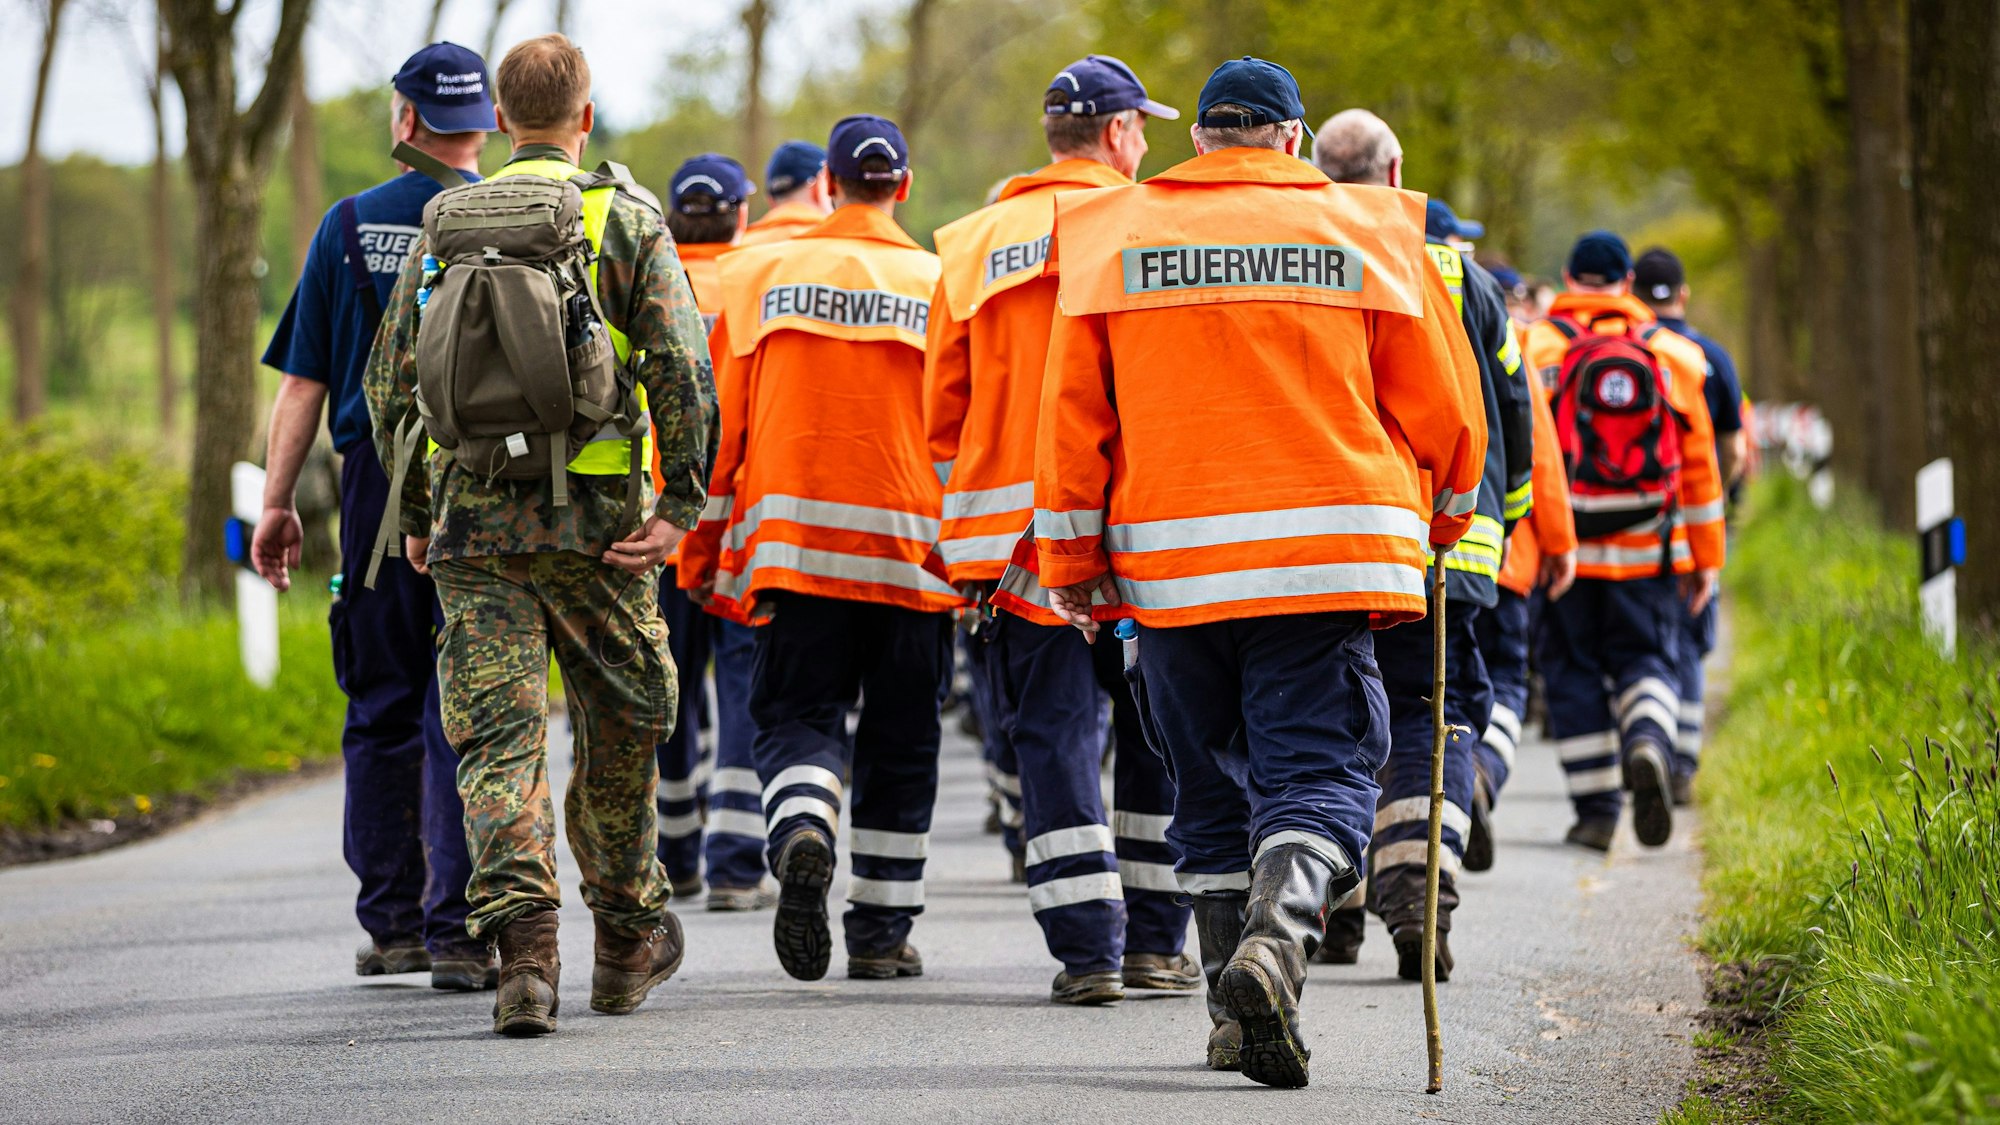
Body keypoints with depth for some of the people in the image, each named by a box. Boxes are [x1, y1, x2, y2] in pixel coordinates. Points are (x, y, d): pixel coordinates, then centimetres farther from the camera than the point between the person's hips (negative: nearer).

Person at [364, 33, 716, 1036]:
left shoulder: (448, 225, 8)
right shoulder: (627, 221, 0)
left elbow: (391, 379, 9)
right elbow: (683, 370, -9)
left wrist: (414, 517, 17)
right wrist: (683, 505, -5)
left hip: (472, 521, 1)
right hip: (596, 519, -1)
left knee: (499, 739, -2)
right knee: (620, 728, 16)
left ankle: (523, 941, -21)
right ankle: (628, 940, 29)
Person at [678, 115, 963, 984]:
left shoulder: (757, 275, 4)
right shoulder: (941, 286, 1)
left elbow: (718, 420, 4)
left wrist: (701, 552, 10)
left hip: (793, 542, 0)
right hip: (914, 552, 0)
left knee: (798, 716, 6)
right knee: (899, 745, 10)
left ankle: (801, 831, -25)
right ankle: (881, 931, 12)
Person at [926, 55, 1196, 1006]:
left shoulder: (972, 246, 12)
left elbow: (941, 408, 13)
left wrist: (961, 528, 18)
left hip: (1010, 526, 3)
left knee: (1052, 734, 3)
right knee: (1159, 727, 11)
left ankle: (1086, 950, -5)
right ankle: (1154, 939, 13)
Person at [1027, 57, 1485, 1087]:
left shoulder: (1110, 235, 7)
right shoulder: (1362, 229, 5)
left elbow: (1072, 411, 5)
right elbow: (1441, 402, 8)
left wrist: (1070, 559, 9)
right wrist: (1443, 514, 25)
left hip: (1166, 562, 2)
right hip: (1325, 555, -2)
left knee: (1211, 789, 14)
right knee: (1318, 772, -3)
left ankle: (1239, 1014, 14)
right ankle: (1277, 938, -30)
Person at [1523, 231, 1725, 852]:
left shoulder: (1536, 347, -1)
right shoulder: (1673, 353, 7)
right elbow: (1699, 464, 9)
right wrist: (1706, 556, 15)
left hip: (1565, 545, -1)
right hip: (1648, 547, 1)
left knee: (1573, 668, 8)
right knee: (1645, 659, 10)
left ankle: (1596, 807, 6)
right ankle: (1649, 743, -21)